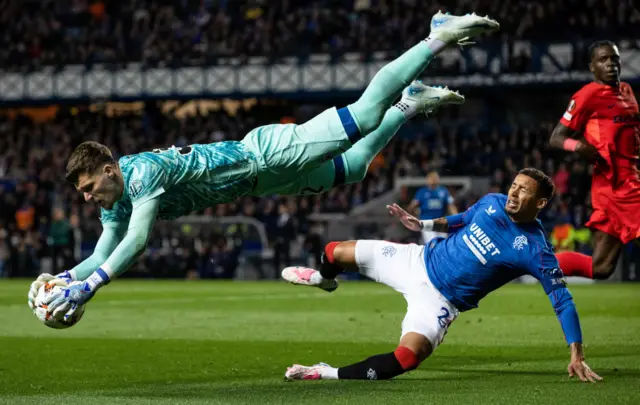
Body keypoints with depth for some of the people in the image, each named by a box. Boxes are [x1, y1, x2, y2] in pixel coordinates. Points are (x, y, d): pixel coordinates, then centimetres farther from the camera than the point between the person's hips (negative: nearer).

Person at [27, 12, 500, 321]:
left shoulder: (143, 172, -28)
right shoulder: (118, 200, -1)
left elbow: (136, 242, -37)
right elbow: (103, 255, 5)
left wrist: (87, 288, -39)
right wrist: (64, 276, -13)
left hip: (266, 151, -7)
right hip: (265, 180, 7)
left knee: (367, 111, -8)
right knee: (352, 167, 21)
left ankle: (442, 35, 4)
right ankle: (411, 103, 39)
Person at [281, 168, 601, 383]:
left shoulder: (536, 250, -22)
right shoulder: (492, 203, -4)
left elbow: (561, 299, -22)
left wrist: (576, 353, -29)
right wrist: (424, 224, 13)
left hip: (440, 298, -5)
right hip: (420, 261, 5)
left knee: (408, 357, -34)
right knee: (336, 252, 11)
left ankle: (330, 374, -20)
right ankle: (323, 278, 50)